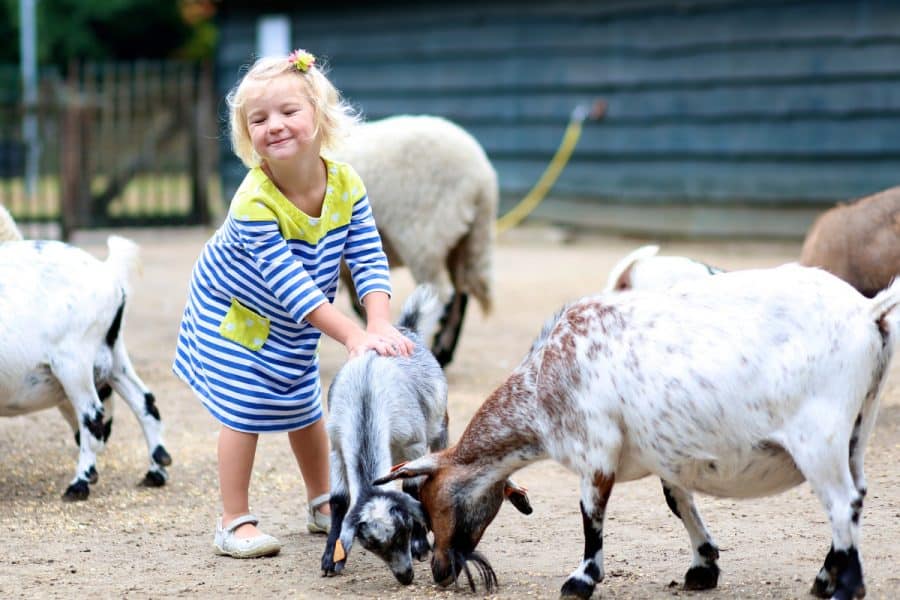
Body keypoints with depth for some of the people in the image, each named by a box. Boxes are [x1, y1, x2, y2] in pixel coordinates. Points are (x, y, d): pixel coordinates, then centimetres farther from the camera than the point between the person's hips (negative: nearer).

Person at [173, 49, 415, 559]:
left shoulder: (345, 184, -20)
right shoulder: (255, 204, -36)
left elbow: (369, 259, -21)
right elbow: (287, 281, -39)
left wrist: (381, 325, -37)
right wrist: (352, 335, -44)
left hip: (292, 326, 6)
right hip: (234, 315, -6)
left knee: (305, 408, 17)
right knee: (244, 411, -8)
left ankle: (323, 504, 34)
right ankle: (235, 522, 2)